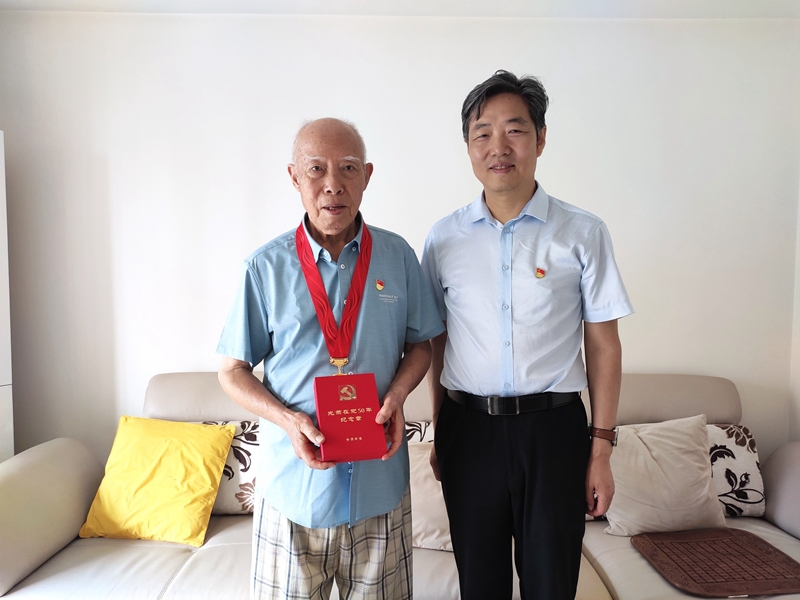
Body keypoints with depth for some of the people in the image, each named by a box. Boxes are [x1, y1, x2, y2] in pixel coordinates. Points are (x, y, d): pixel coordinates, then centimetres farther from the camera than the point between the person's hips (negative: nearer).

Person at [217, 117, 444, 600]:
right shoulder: (266, 267, -6)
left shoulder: (399, 257, -2)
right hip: (294, 478, -1)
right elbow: (233, 370, 1)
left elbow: (420, 343, 9)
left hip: (380, 477, 2)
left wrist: (397, 394, -11)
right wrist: (286, 418, -15)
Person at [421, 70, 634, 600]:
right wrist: (440, 437, 9)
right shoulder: (443, 238, 2)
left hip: (553, 427, -1)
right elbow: (437, 342, 7)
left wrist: (601, 450, -2)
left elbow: (603, 344, -1)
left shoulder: (584, 233, -3)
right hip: (468, 428, 2)